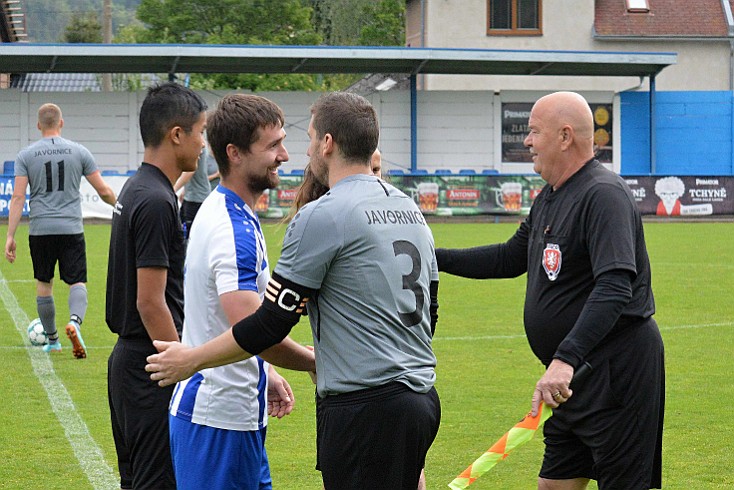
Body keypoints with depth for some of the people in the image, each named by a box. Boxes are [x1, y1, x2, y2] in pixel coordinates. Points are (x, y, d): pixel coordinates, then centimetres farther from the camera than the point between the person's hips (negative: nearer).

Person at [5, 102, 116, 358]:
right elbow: (104, 191, 3)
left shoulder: (26, 155, 1)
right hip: (72, 229, -1)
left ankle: (52, 340, 22)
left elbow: (18, 197, -5)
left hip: (40, 230, 1)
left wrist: (10, 236, -4)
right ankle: (75, 320, -28)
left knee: (43, 284, 15)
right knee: (77, 282, 1)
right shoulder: (79, 152, 2)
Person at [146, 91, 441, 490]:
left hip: (365, 409, -8)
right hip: (422, 400, 9)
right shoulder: (410, 209, 15)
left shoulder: (322, 216, -11)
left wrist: (191, 360, 2)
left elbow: (271, 323, -11)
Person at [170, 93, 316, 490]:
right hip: (218, 417, -10)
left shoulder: (222, 212, 12)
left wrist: (265, 373, 22)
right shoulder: (234, 228, -21)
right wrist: (315, 362, -18)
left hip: (236, 412, 10)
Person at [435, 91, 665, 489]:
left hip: (619, 374, -10)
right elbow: (509, 259, 27)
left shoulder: (603, 195, -18)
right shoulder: (549, 199, 15)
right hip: (576, 378, 10)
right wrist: (434, 258, 21)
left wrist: (565, 359, -37)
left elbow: (614, 289, -29)